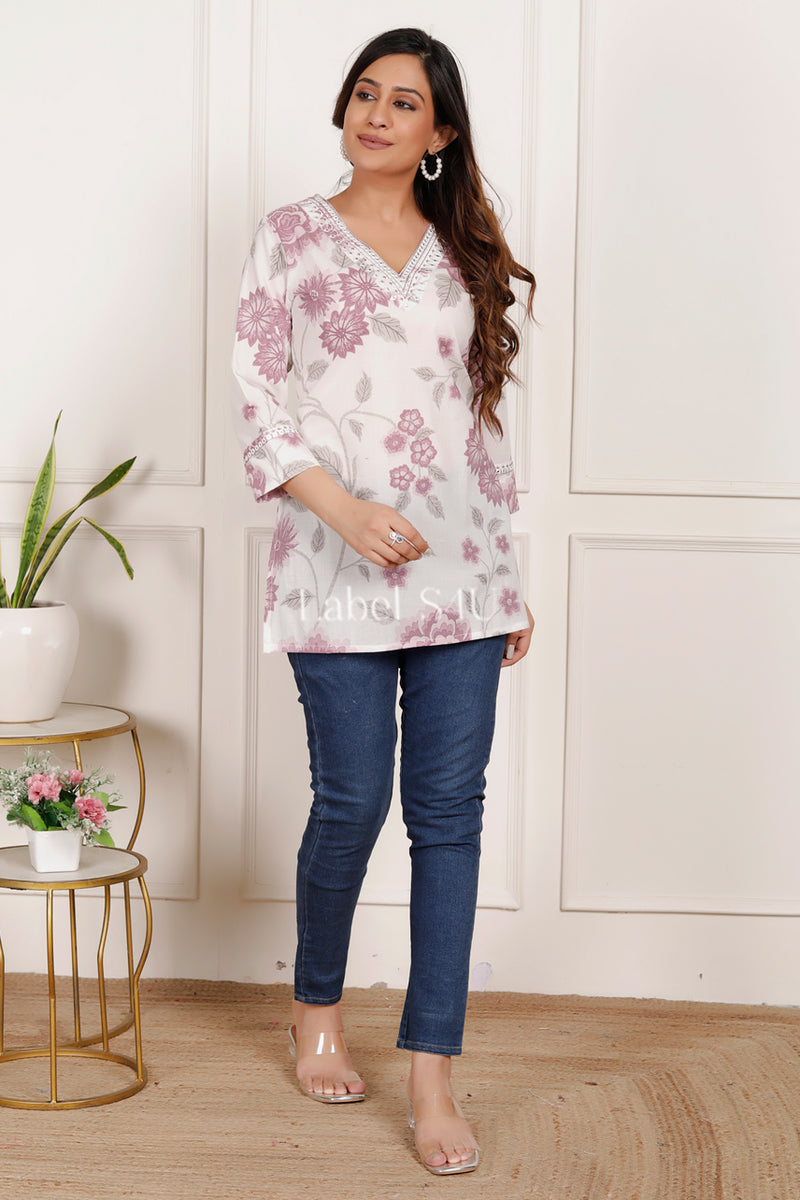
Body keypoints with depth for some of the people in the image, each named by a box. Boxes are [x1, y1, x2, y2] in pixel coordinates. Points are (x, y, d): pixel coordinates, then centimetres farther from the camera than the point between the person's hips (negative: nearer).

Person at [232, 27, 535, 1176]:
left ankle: (431, 1075, 5)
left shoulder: (464, 253, 14)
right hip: (338, 566, -3)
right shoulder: (292, 236, 6)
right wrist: (344, 509, -16)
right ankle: (317, 1005, 28)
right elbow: (255, 399, -1)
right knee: (352, 802, 0)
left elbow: (489, 419, 16)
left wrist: (509, 576, 13)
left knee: (449, 810, -1)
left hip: (461, 569, 3)